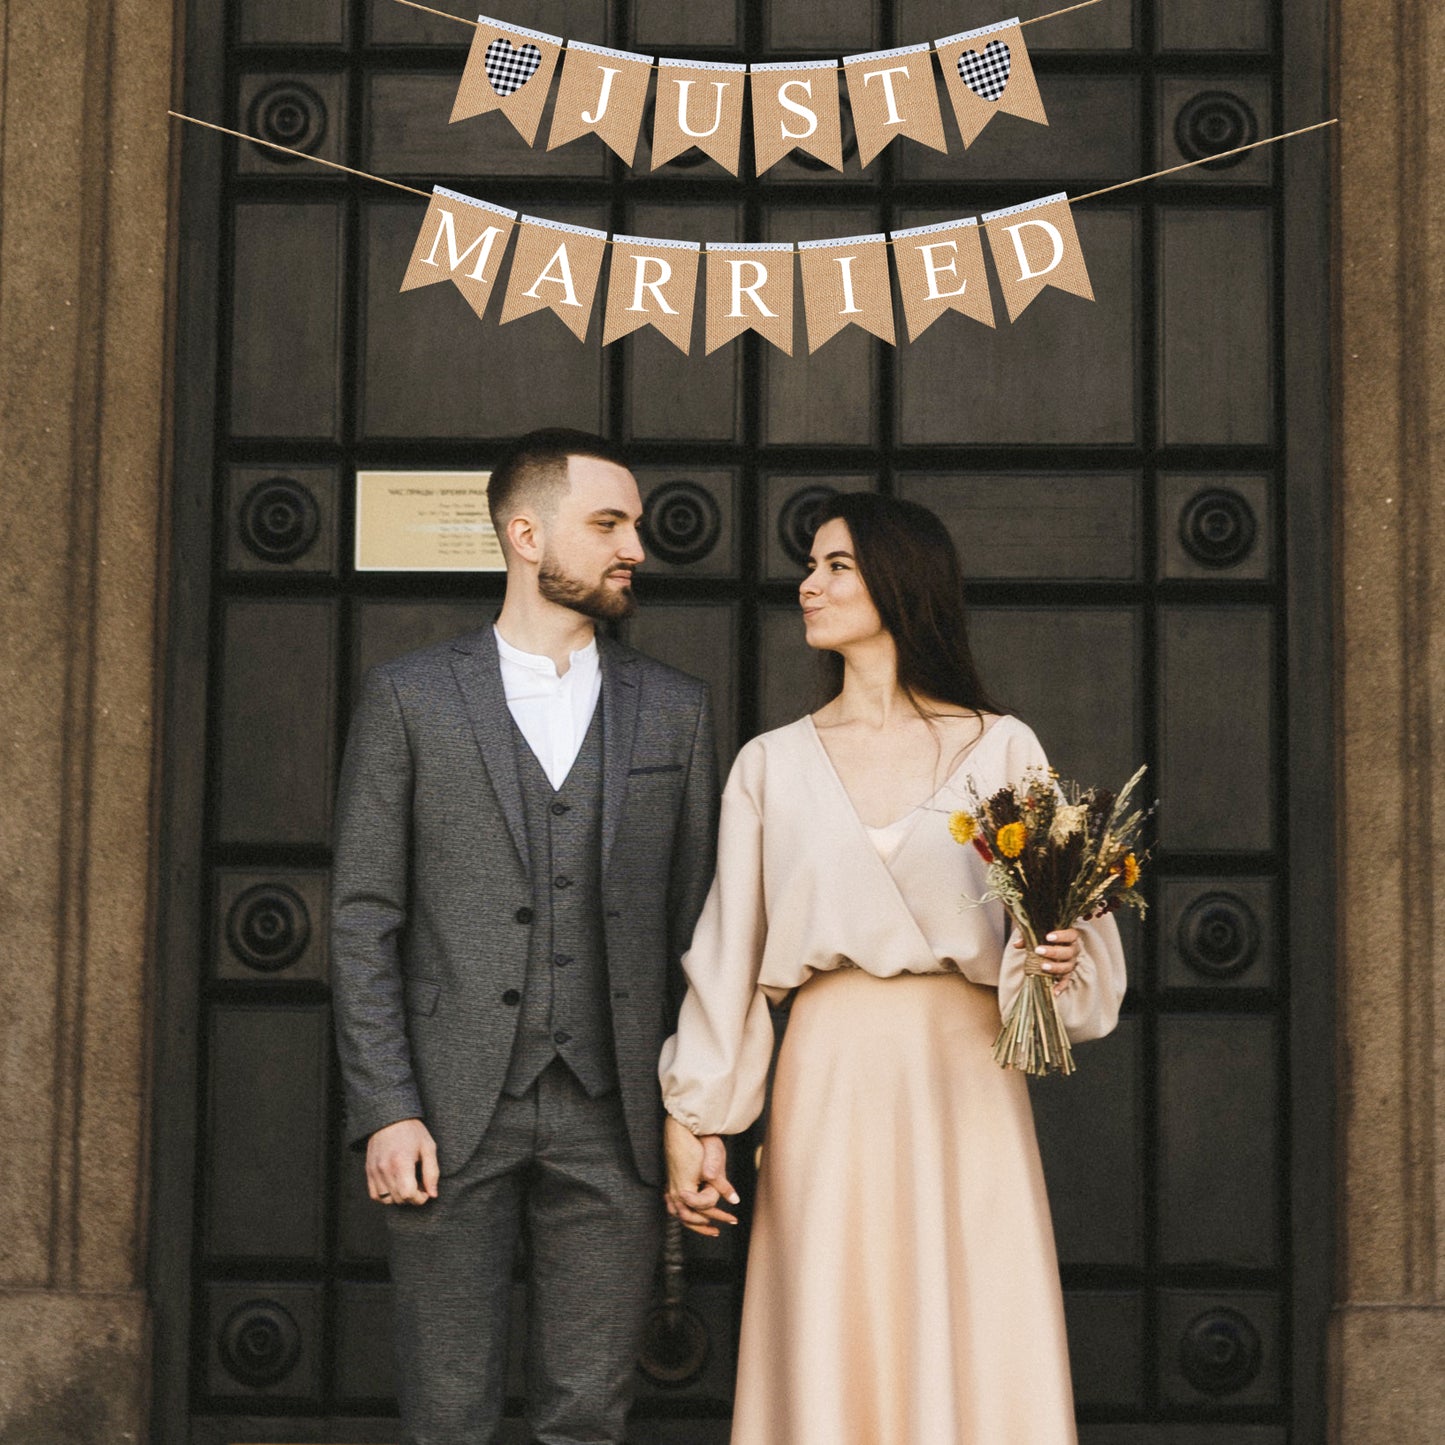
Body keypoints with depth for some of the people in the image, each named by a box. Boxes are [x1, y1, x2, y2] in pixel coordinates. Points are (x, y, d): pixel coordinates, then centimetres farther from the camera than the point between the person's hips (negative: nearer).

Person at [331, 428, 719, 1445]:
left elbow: (699, 925, 10)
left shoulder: (676, 710, 10)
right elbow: (364, 918, 1)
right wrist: (386, 1111, -7)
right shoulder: (410, 698, 3)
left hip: (610, 1124, 2)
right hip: (453, 1117, -2)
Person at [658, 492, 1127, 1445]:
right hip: (830, 1082, 1)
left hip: (965, 1082, -1)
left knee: (981, 1356, -3)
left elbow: (1062, 924, 8)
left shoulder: (1001, 750, 6)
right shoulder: (772, 765, 9)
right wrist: (695, 1123, 5)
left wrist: (1057, 956, -15)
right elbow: (727, 951, 9)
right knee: (832, 1360, 1)